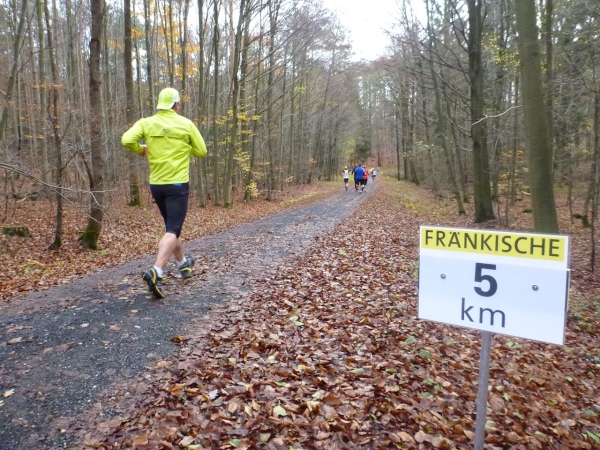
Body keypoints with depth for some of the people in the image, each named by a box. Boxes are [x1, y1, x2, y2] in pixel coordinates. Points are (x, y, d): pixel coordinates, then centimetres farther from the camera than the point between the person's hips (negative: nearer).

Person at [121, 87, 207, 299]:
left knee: (172, 226, 21)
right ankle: (156, 272, -26)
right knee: (173, 230, -8)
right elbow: (201, 151, 1)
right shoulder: (186, 124, -3)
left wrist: (141, 149, 7)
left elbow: (126, 140, -13)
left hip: (156, 184, 4)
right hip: (178, 184, -4)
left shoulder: (146, 123, 1)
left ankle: (183, 263, 37)